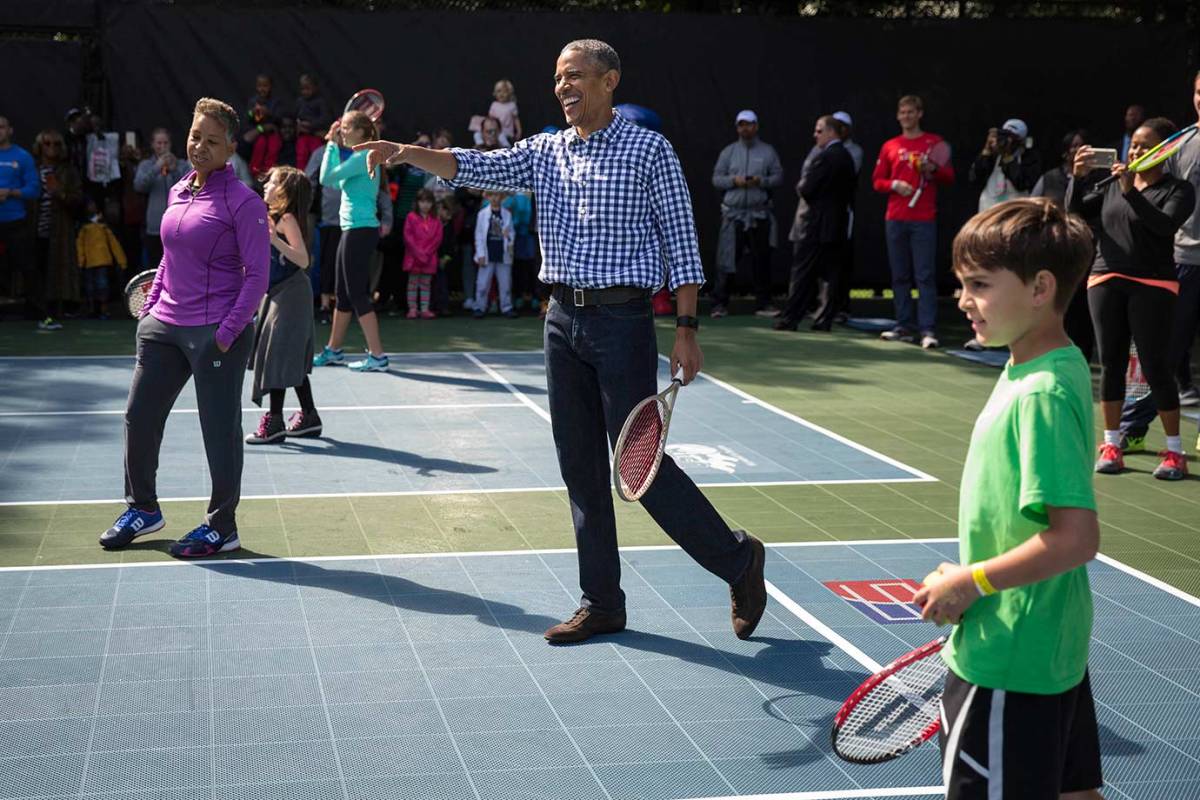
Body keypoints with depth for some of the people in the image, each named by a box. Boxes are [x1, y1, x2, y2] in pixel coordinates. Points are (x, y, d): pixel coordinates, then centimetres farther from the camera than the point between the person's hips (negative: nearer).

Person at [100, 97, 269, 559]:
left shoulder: (242, 202, -12)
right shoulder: (177, 192, 10)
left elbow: (257, 274, -12)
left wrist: (227, 332, -16)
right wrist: (151, 305, 13)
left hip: (216, 334, -7)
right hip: (164, 326, 8)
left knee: (220, 429, 2)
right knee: (139, 416, 13)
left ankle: (221, 527, 16)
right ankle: (142, 509, 31)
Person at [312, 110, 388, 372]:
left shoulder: (362, 157, -15)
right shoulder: (359, 157, 14)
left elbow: (326, 178, -17)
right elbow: (337, 179, 25)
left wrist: (332, 145, -8)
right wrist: (334, 145, 19)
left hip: (360, 230, -10)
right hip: (353, 230, 10)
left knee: (357, 294, -7)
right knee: (343, 292, 17)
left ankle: (377, 356, -5)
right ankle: (333, 350, 27)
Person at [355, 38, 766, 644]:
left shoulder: (649, 150, -4)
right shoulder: (543, 152, 11)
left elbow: (681, 240, -5)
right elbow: (477, 167, 1)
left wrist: (686, 330, -10)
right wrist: (405, 153, -17)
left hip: (622, 319, -6)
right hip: (563, 319, 6)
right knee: (580, 467, 8)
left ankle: (737, 559, 12)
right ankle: (602, 603, 18)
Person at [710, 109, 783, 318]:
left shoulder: (768, 151, 9)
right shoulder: (728, 152, 10)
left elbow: (778, 177, 4)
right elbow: (716, 178, 6)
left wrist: (761, 181, -13)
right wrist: (733, 180, -11)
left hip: (760, 214, 0)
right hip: (733, 213, 0)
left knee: (762, 259, 4)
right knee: (727, 259, -5)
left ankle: (763, 303, 12)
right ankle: (720, 303, -2)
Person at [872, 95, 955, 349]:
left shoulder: (934, 142, 6)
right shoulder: (890, 146, 13)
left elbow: (949, 176, 6)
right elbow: (877, 180, 12)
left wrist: (934, 170, -14)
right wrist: (894, 184, -7)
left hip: (924, 220, -3)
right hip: (895, 219, 4)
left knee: (925, 275, -8)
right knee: (899, 276, 5)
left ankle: (928, 330, -11)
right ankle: (905, 327, 11)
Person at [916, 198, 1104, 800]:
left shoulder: (1040, 396, -24)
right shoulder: (1059, 369, 5)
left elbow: (1077, 538, -28)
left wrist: (972, 581, -18)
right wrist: (968, 575, 13)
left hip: (1007, 665, -9)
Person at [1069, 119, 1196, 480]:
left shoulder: (1178, 190, -1)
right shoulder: (1111, 187, 13)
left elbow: (1166, 224, -18)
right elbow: (1075, 212, 8)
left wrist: (1131, 192, -26)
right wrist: (1078, 177, -7)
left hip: (1152, 287, -4)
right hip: (1106, 282, 4)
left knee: (1155, 366, -5)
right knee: (1111, 364, 7)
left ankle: (1175, 452, 4)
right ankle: (1111, 445, 16)